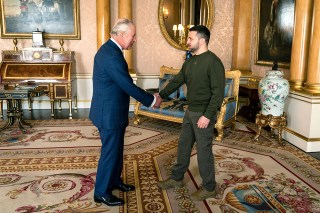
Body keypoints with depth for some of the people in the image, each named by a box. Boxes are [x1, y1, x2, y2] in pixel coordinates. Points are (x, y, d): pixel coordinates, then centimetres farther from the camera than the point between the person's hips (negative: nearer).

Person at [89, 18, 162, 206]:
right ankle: (102, 193, 20)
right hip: (109, 114, -10)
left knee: (116, 150, 21)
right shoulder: (112, 55, -25)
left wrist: (148, 98, 14)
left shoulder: (110, 49, 9)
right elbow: (128, 86, -23)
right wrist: (152, 100, -9)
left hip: (112, 112, 10)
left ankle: (115, 181, 39)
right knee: (110, 153, 4)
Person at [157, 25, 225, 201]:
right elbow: (176, 81, 13)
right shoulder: (189, 62, 9)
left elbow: (218, 93, -20)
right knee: (183, 145, 17)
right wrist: (161, 95, 2)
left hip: (204, 115, -8)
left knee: (203, 151, 2)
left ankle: (210, 188, 21)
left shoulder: (213, 62, -17)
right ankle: (176, 178, 34)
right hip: (190, 112, 8)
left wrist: (207, 115, -23)